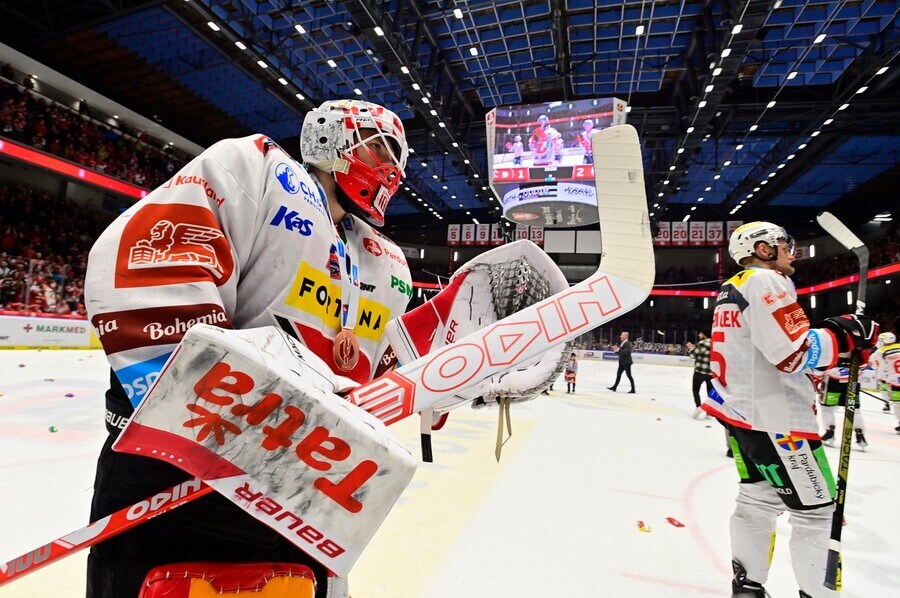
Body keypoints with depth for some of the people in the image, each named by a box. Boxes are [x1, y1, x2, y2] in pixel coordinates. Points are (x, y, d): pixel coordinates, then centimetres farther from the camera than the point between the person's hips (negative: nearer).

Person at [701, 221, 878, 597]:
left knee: (758, 500, 16)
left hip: (740, 410, 10)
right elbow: (793, 352, -22)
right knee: (814, 508, 5)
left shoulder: (731, 289, 17)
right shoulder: (766, 281, -13)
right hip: (773, 417, -9)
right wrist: (845, 334, -10)